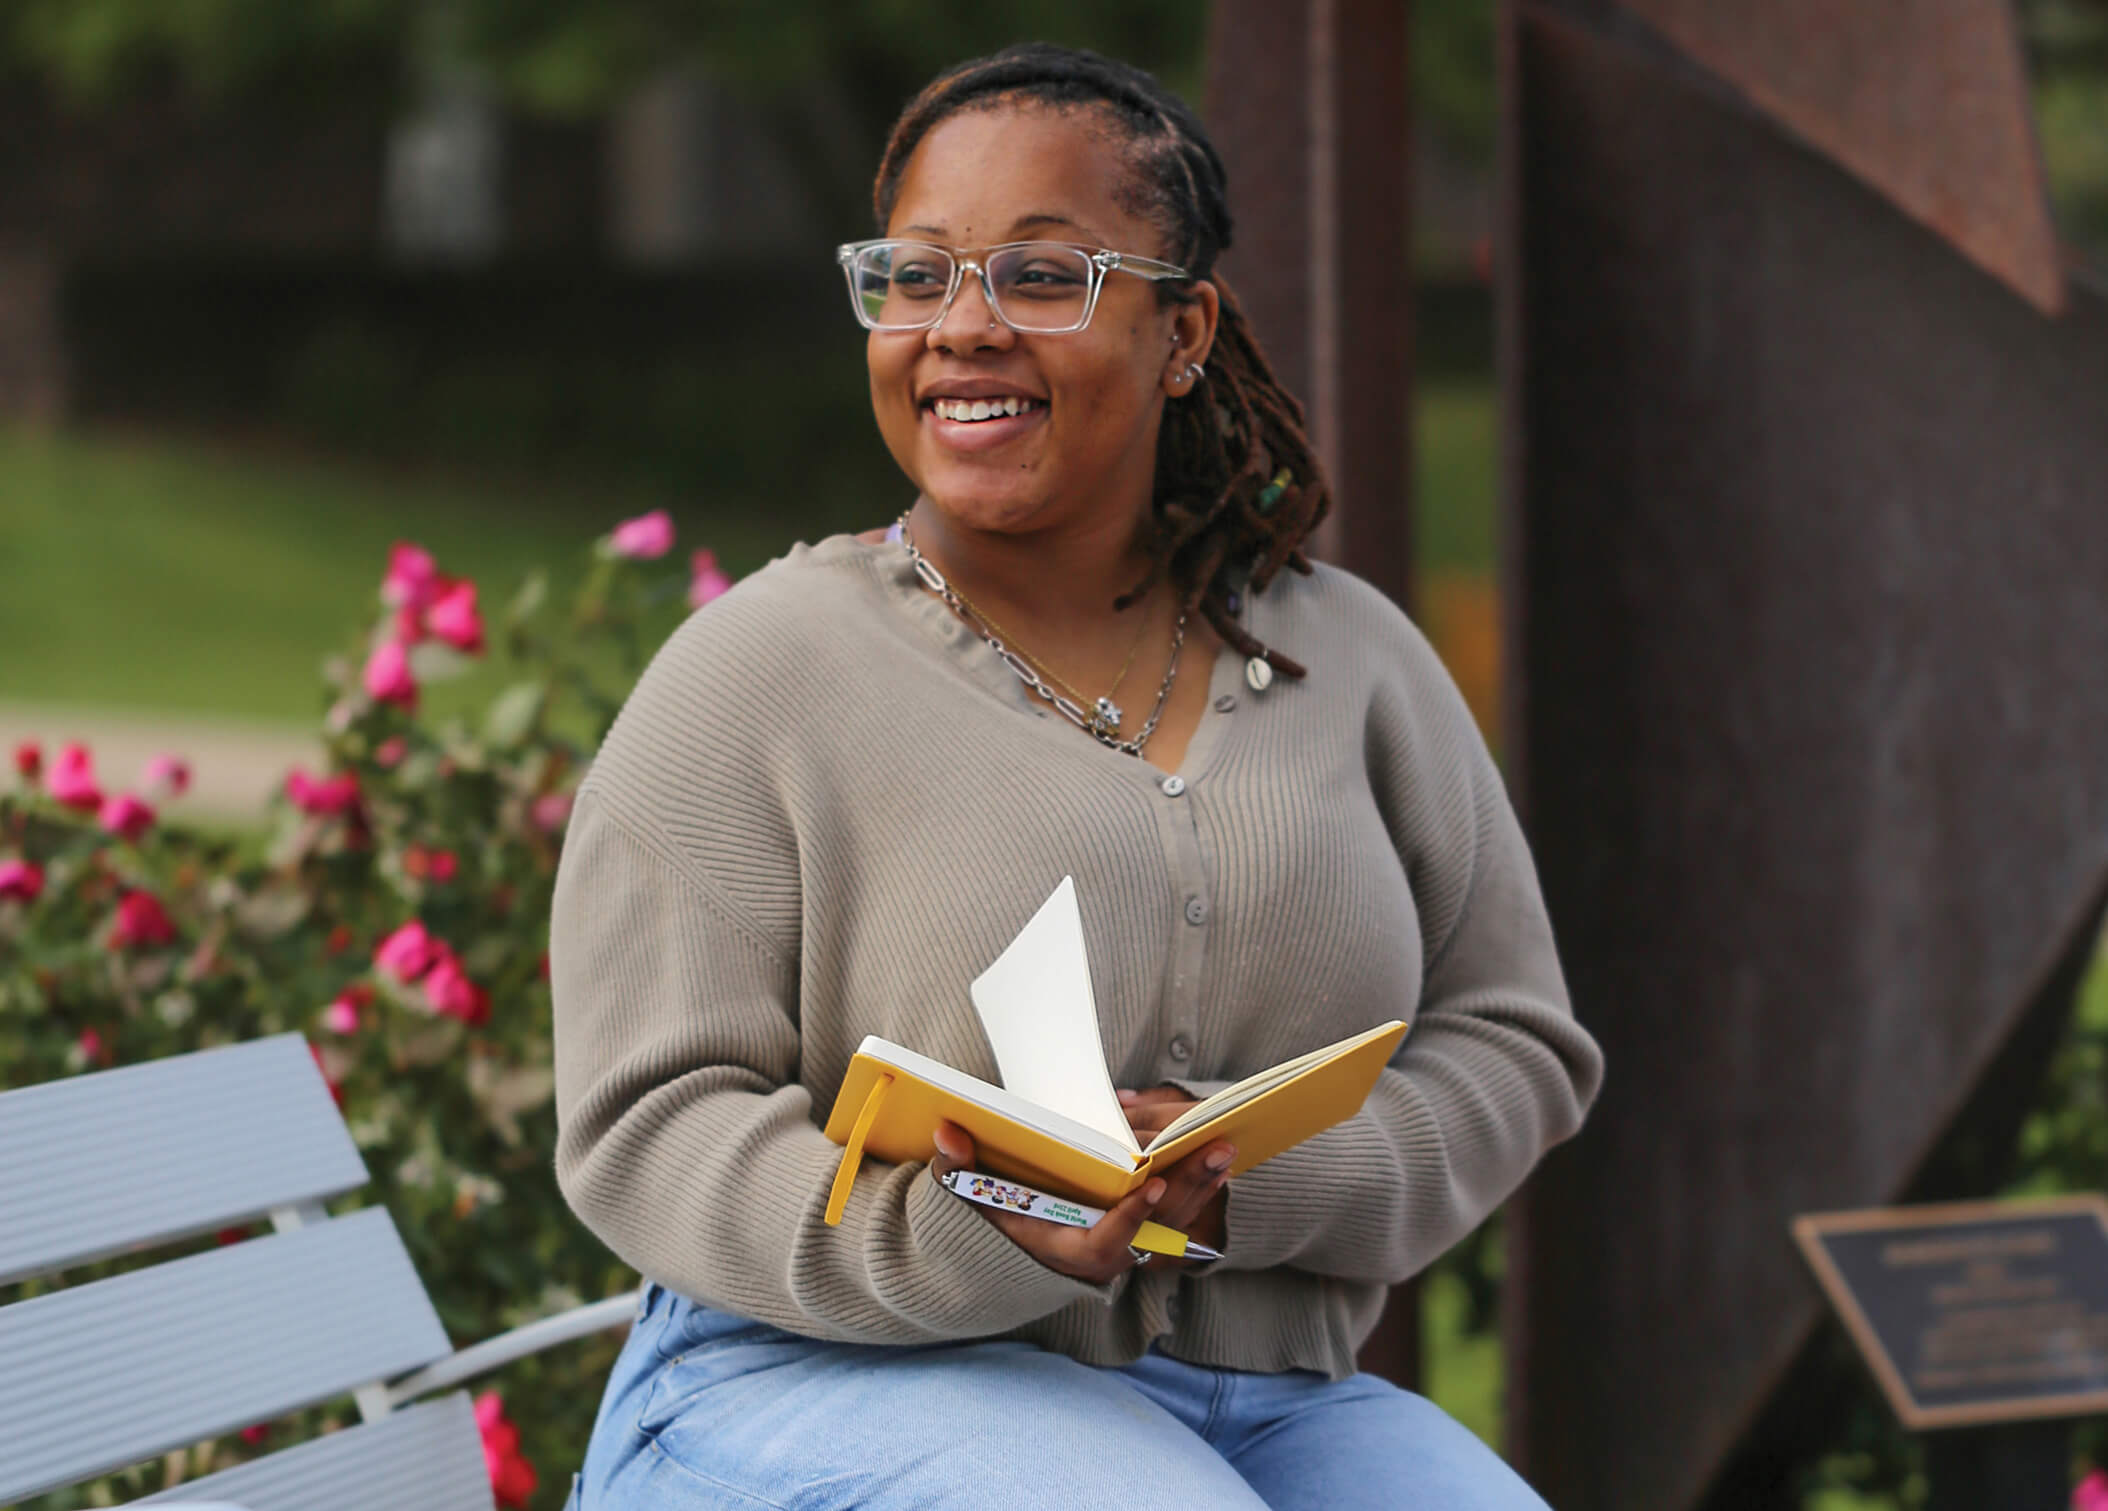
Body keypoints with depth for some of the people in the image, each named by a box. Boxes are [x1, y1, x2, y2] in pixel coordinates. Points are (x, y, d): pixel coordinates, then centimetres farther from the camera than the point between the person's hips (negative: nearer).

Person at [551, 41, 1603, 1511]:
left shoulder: (1348, 656, 12)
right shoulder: (758, 670, 0)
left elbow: (1513, 1044, 12)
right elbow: (650, 1123, -5)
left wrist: (1261, 1184, -10)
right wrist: (965, 1240, -24)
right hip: (833, 1379, -4)